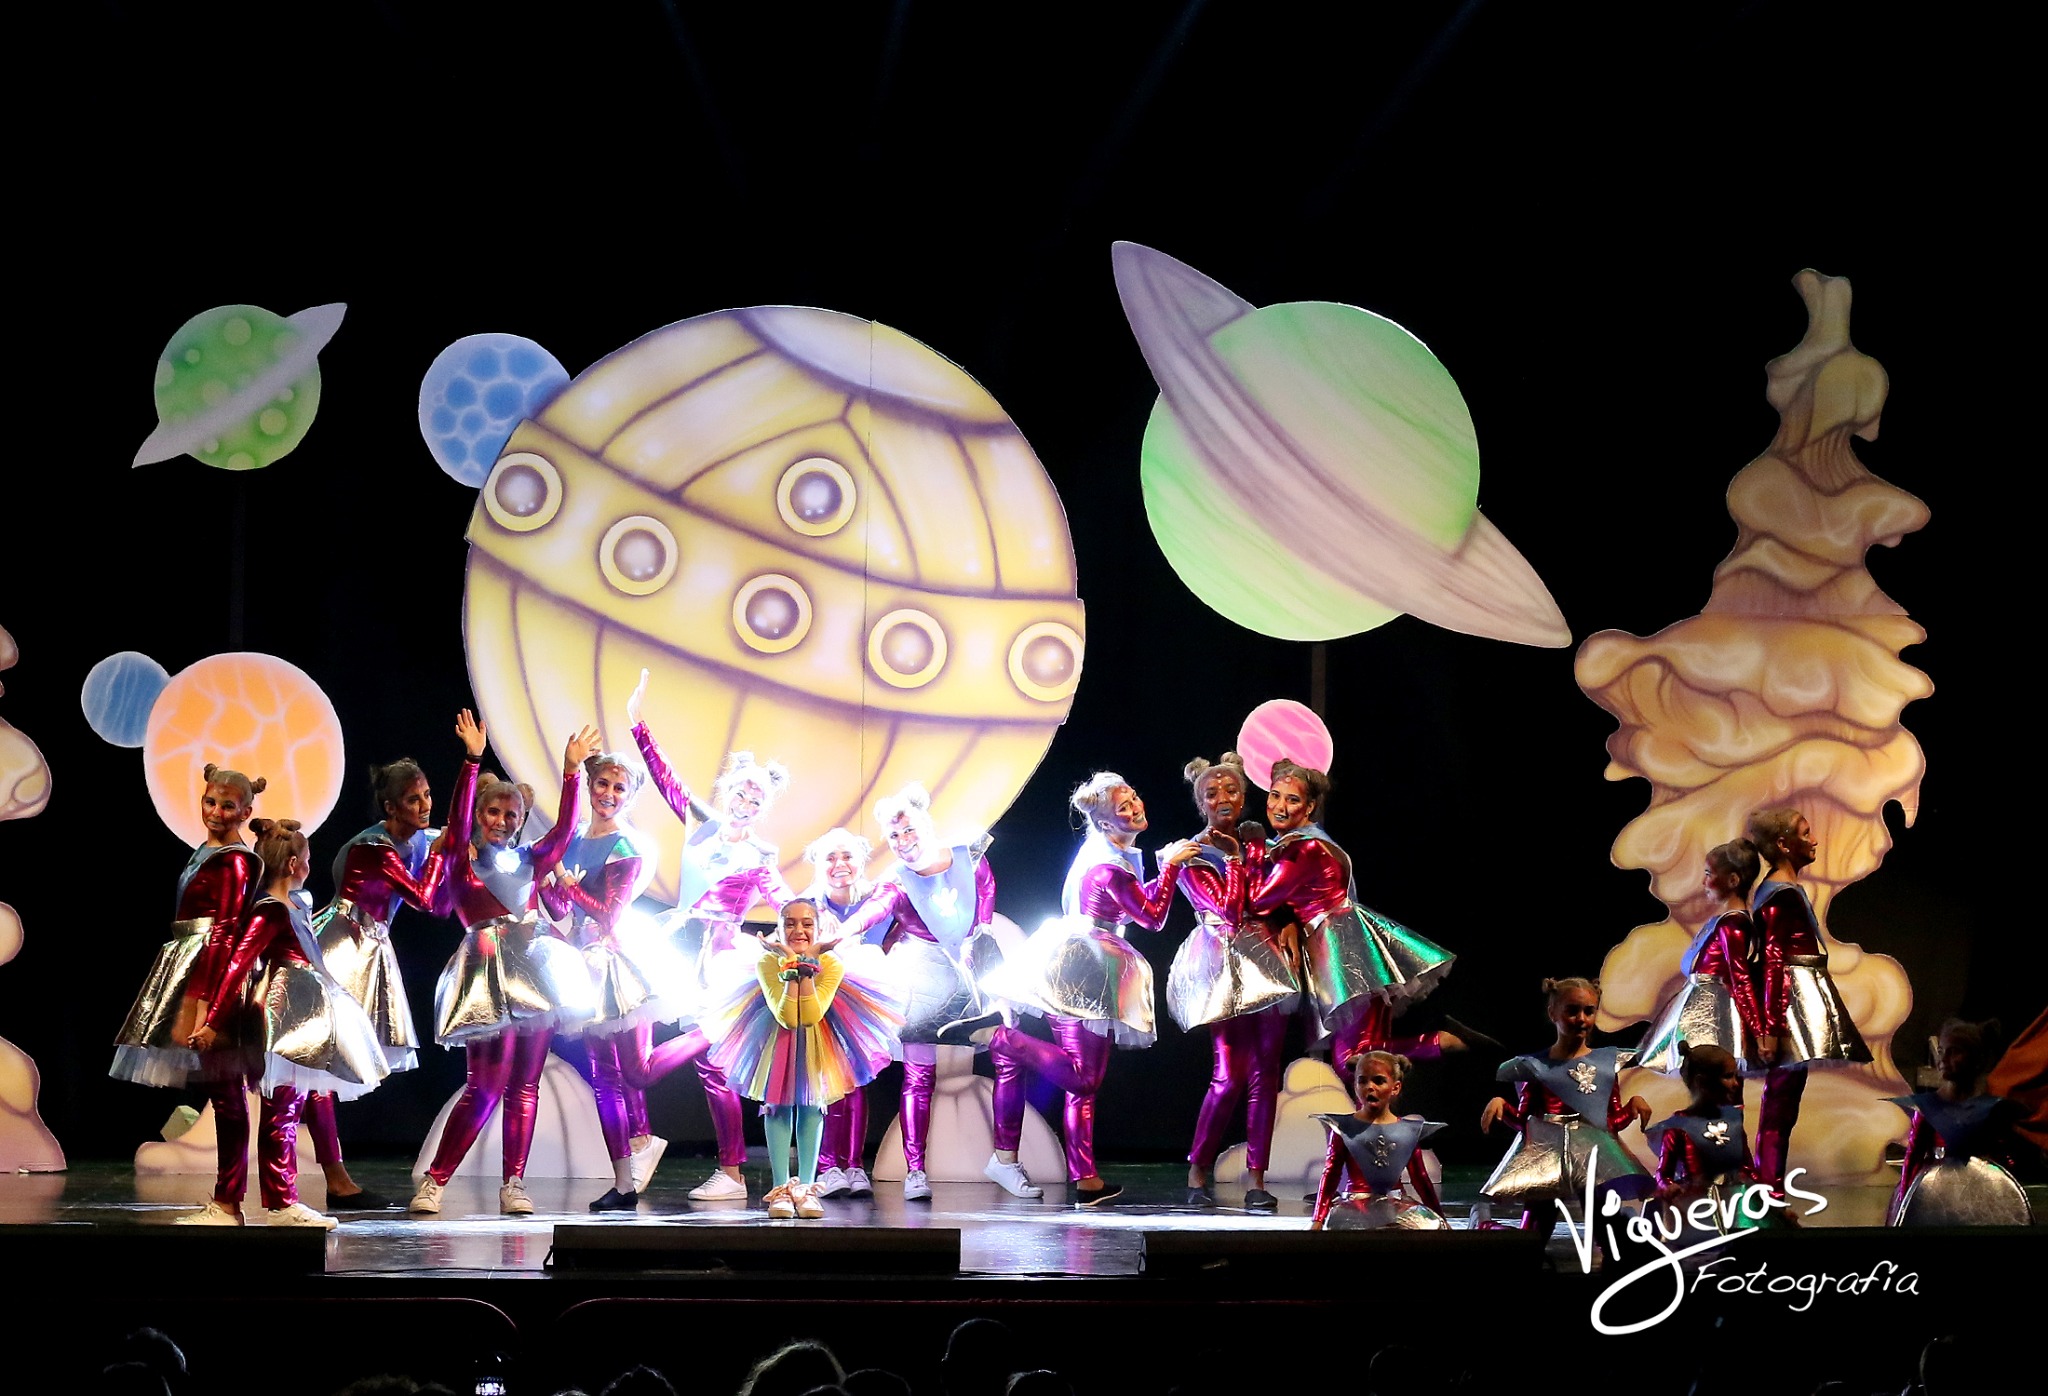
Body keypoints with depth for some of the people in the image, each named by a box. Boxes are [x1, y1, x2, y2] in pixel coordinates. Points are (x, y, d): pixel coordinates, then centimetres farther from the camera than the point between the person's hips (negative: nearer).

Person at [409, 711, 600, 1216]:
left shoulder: (530, 861, 14)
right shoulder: (461, 858, 5)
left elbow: (565, 830, 0)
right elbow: (458, 818, -12)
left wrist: (571, 771, -10)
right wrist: (472, 761, -23)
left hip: (532, 966, 4)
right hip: (488, 970, -4)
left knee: (525, 1084, 3)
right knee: (485, 1086, -11)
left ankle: (513, 1185, 7)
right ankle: (434, 1180, -2)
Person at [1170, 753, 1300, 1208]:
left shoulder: (1257, 838, 12)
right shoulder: (1192, 855, -2)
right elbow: (1228, 910, -13)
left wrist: (1290, 926, -5)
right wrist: (1234, 858, -13)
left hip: (1269, 956, 5)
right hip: (1225, 962, -4)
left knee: (1267, 1068, 0)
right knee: (1230, 1074, -10)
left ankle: (1256, 1179, 3)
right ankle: (1197, 1172, 5)